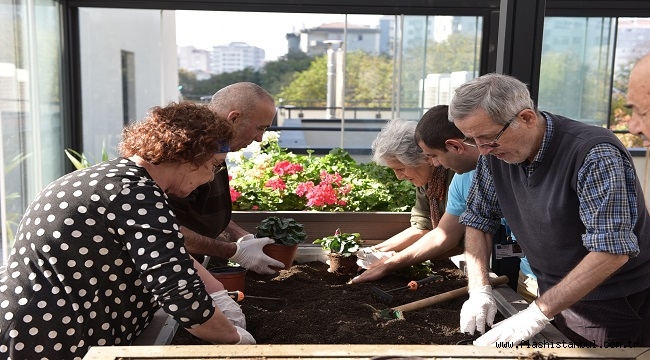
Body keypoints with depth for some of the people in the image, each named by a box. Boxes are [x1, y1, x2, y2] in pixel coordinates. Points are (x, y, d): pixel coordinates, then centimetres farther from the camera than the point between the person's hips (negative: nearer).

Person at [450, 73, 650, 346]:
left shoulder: (595, 154, -27)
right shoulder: (495, 154, -8)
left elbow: (612, 251, -31)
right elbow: (479, 220, 1)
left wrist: (538, 313, -31)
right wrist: (479, 290, -12)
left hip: (619, 310, -5)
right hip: (557, 301, 6)